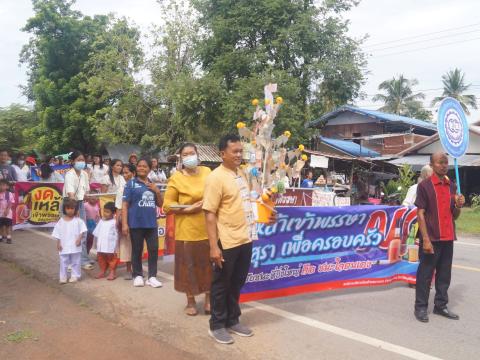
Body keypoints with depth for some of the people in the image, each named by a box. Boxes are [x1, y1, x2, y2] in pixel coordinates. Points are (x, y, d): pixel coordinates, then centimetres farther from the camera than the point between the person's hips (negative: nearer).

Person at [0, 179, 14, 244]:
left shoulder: (9, 194, -7)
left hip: (7, 213, -3)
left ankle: (9, 237, 6)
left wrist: (7, 210, -18)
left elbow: (10, 203, -10)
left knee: (8, 225, 0)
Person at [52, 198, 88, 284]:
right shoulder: (61, 221, 0)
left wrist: (79, 239, -17)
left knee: (75, 262, 8)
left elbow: (82, 230, -5)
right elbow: (57, 233, 4)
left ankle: (75, 276, 19)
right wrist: (58, 243, 0)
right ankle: (63, 277, 17)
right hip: (64, 246, 1)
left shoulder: (78, 220, -4)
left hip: (75, 246, -1)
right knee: (64, 262, 8)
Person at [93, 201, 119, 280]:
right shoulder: (101, 221, 9)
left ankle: (113, 272, 12)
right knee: (101, 259, 13)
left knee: (111, 259, 3)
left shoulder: (114, 222, -9)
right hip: (101, 247, 6)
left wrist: (116, 248, -8)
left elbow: (116, 236, -8)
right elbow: (96, 233, 15)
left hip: (110, 248, -6)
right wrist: (96, 243, 11)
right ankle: (102, 271, 25)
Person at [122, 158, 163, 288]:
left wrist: (157, 191, -3)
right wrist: (124, 224, -11)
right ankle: (138, 275, 19)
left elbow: (160, 204, 14)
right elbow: (125, 205, -4)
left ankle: (152, 276, 13)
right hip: (136, 224, -4)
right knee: (137, 250, 7)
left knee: (154, 249, 4)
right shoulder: (131, 184, -1)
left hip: (152, 223, 4)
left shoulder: (153, 185, 11)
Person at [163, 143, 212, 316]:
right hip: (187, 230, -3)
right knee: (189, 266, 6)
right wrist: (189, 209, -16)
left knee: (209, 265, 10)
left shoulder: (207, 172, 6)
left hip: (208, 229, 3)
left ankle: (209, 299, 27)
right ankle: (190, 301, 24)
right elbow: (167, 206, -6)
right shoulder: (176, 178, -6)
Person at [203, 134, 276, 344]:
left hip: (245, 239, 7)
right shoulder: (216, 177, -15)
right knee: (221, 285, 9)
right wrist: (214, 246, -22)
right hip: (227, 242, -7)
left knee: (237, 284, 19)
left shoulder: (241, 173, 9)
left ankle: (232, 321, 34)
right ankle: (217, 325, 25)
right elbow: (210, 214, -18)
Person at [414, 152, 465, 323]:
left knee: (444, 274, 13)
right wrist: (426, 239, -17)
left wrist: (458, 205, -7)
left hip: (448, 238, 6)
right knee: (425, 274, 3)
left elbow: (455, 216, 15)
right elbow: (421, 214, -10)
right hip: (431, 238, -5)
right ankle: (420, 307, 13)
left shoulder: (452, 186, 10)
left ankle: (441, 306, 25)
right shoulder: (424, 185, -7)